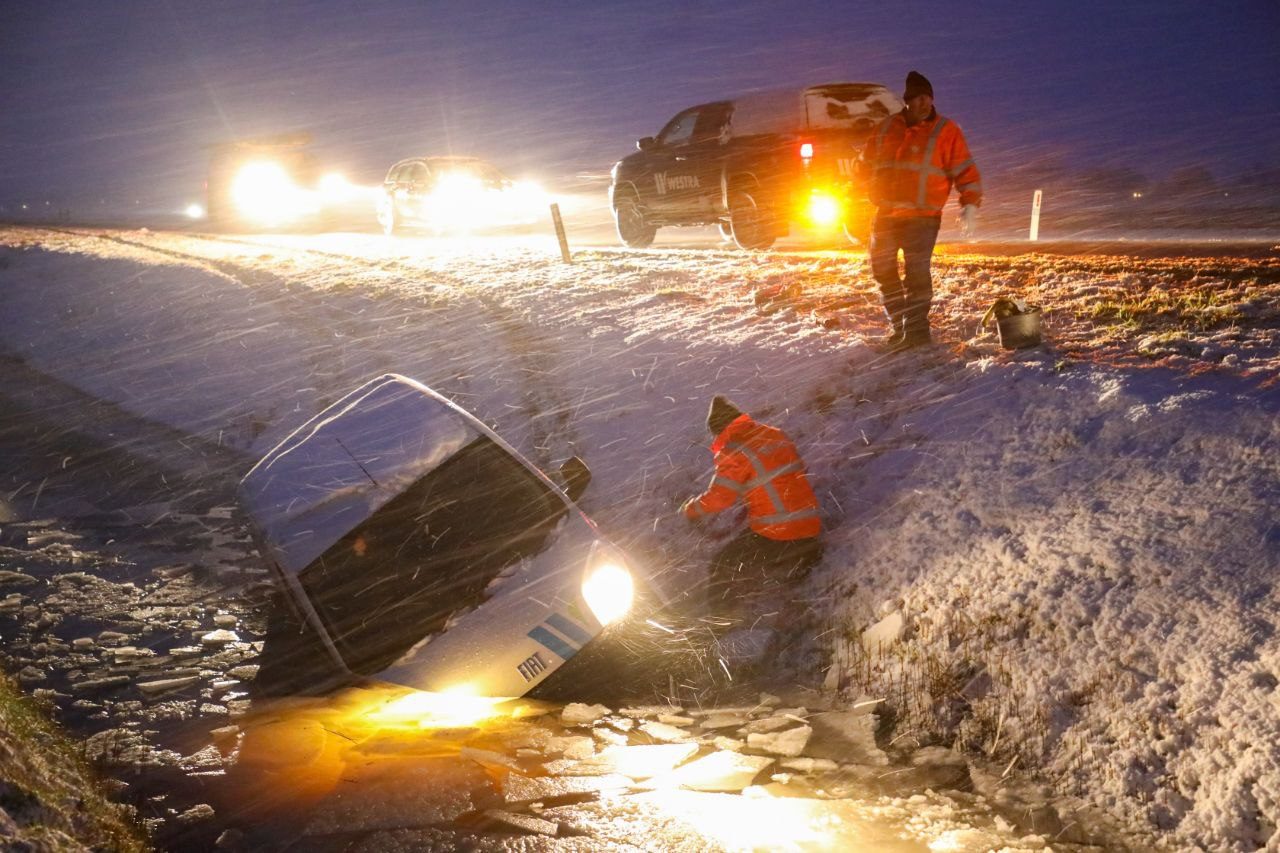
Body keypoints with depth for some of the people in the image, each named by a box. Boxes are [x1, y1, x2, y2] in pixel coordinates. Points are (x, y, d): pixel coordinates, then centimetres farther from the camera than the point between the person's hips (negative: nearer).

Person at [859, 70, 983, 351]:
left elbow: (965, 170, -5)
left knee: (916, 272, -12)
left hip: (923, 217, -5)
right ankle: (899, 326, 26)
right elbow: (866, 164, 19)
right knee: (883, 269, 11)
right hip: (886, 214, 5)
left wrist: (970, 203, -15)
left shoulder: (946, 131, -2)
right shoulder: (887, 128, 9)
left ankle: (917, 329, -2)